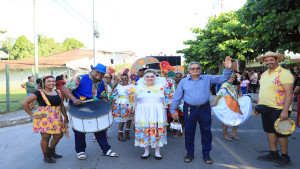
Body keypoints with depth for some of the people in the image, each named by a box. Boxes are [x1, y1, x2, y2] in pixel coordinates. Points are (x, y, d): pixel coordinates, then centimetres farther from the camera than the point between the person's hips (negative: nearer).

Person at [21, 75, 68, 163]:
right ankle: (46, 156, 22)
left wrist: (65, 117, 10)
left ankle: (51, 152, 35)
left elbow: (61, 106, 16)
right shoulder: (39, 93, -8)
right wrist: (32, 115, -11)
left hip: (56, 118, 6)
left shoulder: (57, 92, 10)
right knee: (46, 137, 0)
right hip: (44, 118, -6)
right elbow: (24, 103, -11)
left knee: (58, 135, 11)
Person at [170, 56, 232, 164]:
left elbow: (222, 78, 3)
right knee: (189, 132, 7)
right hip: (189, 110, 0)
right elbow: (177, 97, 6)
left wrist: (227, 69, -15)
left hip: (204, 109, 1)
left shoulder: (207, 79, 7)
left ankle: (206, 154, 24)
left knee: (206, 132, 7)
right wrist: (173, 110, 1)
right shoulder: (183, 82, 6)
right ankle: (190, 153, 25)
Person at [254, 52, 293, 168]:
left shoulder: (283, 73, -13)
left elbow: (289, 93, -19)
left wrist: (285, 111, -25)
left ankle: (285, 157, 19)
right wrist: (259, 106, 18)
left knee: (280, 133, 3)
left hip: (278, 109, -7)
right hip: (265, 108, 8)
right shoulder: (264, 74, 12)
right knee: (270, 131, 14)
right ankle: (273, 154, 28)